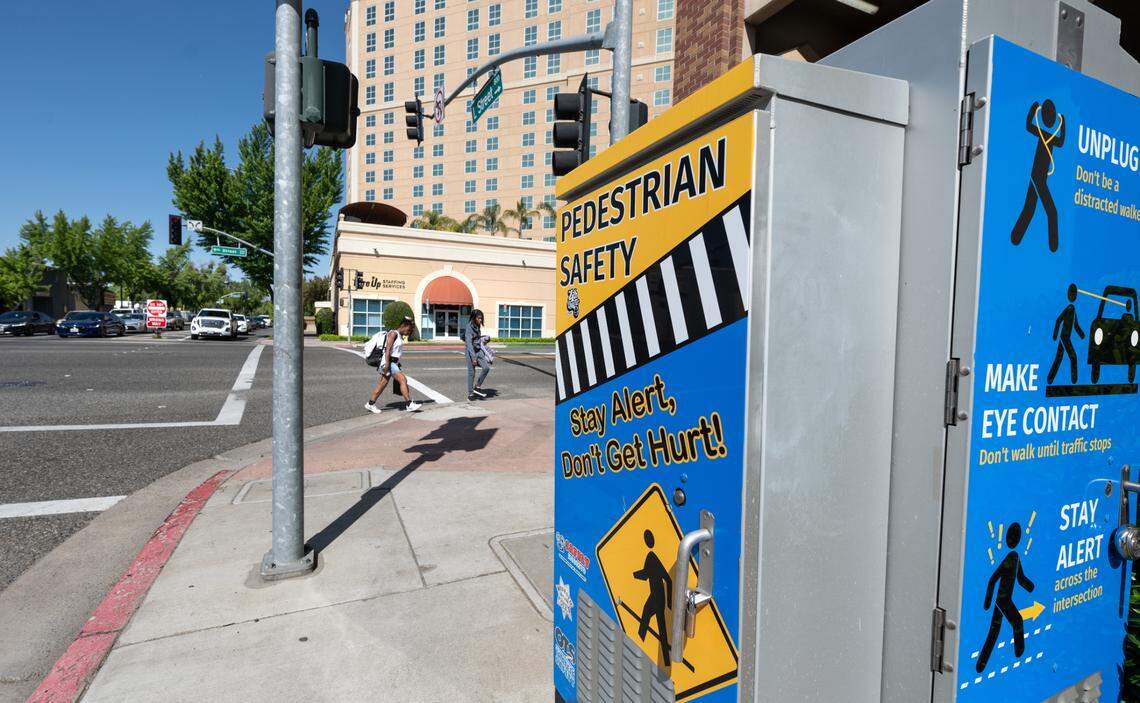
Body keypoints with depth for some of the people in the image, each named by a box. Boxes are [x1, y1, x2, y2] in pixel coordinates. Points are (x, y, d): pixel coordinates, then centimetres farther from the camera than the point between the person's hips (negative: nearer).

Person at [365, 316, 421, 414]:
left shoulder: (400, 336, 18)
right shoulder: (393, 333, -10)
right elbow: (388, 349, -18)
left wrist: (398, 364, 23)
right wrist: (387, 364, -25)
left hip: (393, 362, 10)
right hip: (388, 362, -10)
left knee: (383, 384, 12)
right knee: (403, 379, -16)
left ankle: (370, 404, 20)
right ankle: (409, 404, -18)